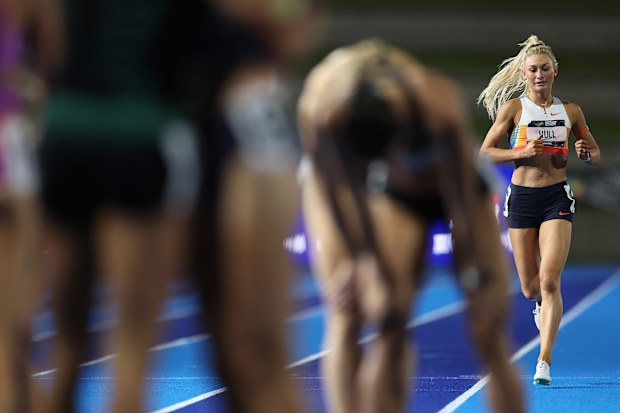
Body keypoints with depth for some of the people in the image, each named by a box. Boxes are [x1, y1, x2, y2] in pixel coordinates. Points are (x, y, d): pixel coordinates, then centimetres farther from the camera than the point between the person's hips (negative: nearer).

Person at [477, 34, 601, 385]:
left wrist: (586, 155, -8)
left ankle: (544, 362, -14)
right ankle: (542, 305, 45)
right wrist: (521, 152, -16)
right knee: (530, 287, 6)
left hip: (557, 198, 0)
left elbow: (596, 153, 16)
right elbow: (486, 152, 0)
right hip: (522, 196, 0)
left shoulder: (570, 111, 5)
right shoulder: (513, 107, 0)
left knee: (549, 280, -15)